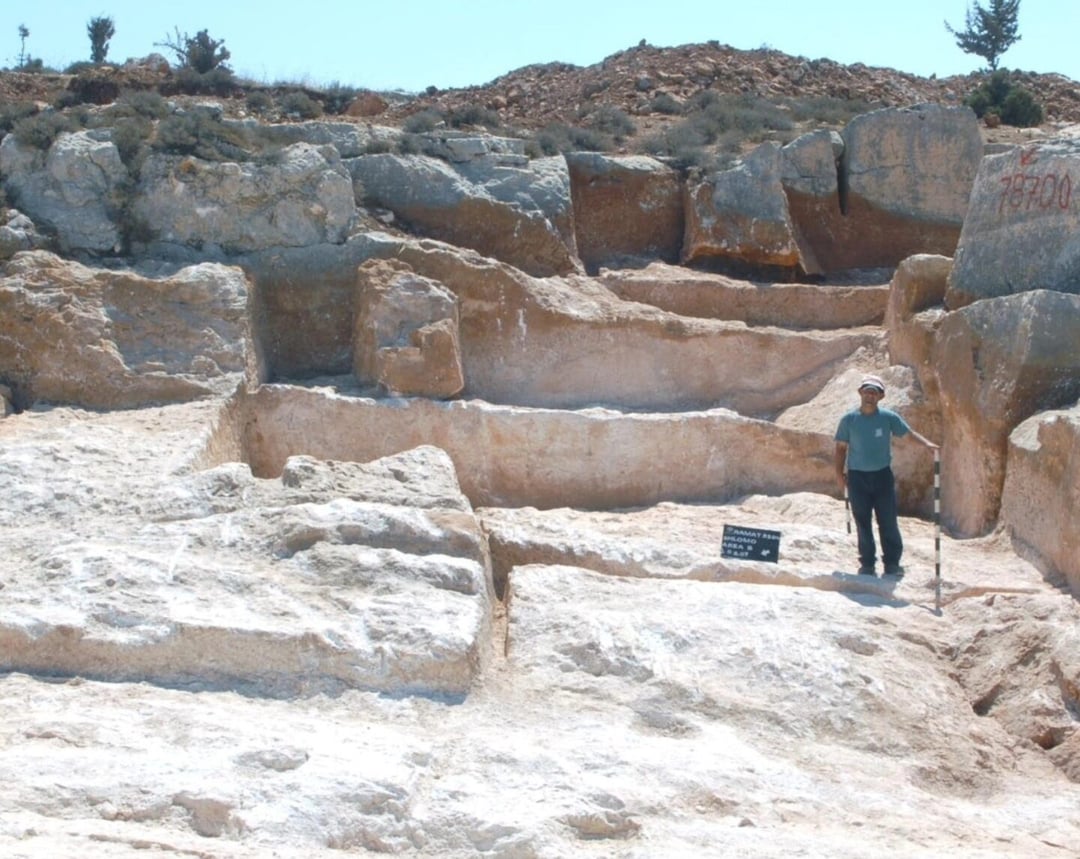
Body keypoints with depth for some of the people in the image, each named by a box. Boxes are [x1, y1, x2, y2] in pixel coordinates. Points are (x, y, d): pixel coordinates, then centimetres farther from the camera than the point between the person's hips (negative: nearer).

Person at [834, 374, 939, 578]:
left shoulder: (888, 417, -2)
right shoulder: (849, 420, -1)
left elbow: (908, 432, 1)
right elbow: (841, 447, 4)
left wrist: (926, 443, -17)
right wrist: (839, 472, -2)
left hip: (882, 475, 0)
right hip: (857, 476, 0)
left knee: (888, 521, 0)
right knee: (863, 522, 5)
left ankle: (892, 563, 9)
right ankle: (867, 564, 13)